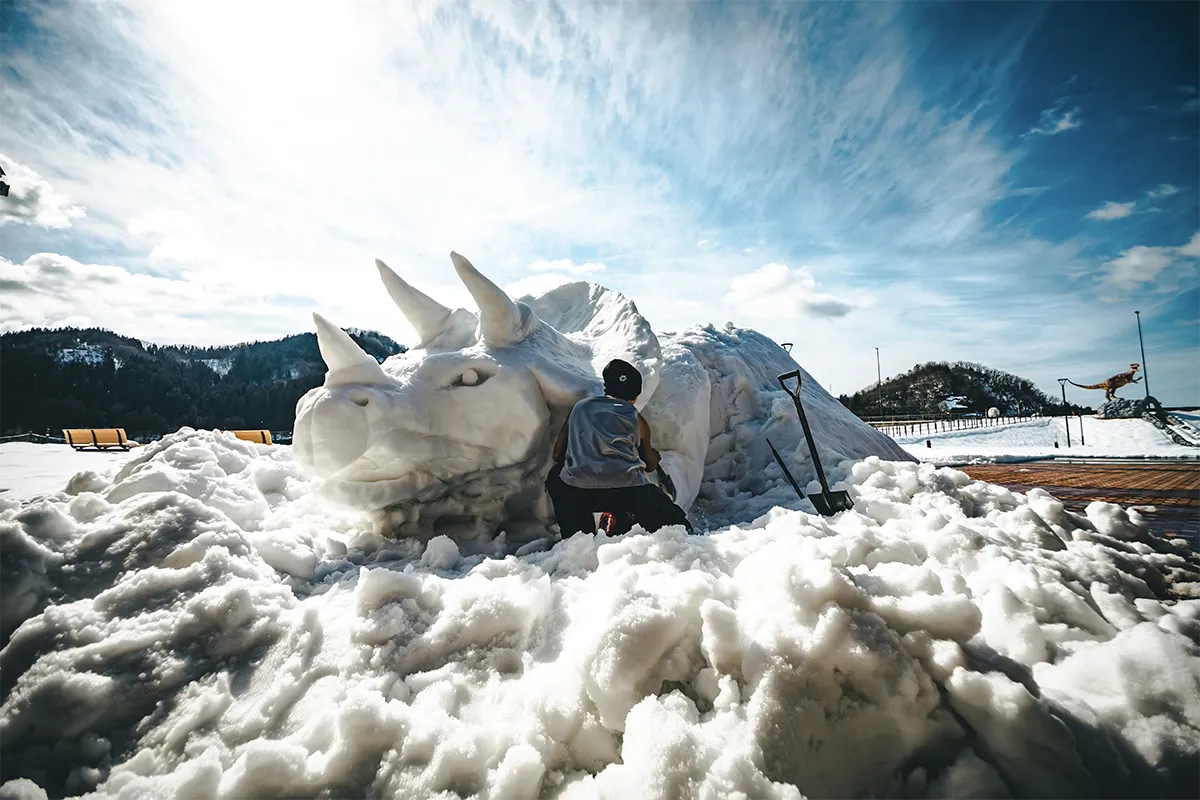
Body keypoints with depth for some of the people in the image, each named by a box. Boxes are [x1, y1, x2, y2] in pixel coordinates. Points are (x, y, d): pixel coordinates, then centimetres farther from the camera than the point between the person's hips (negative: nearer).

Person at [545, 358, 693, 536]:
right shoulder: (637, 419, 17)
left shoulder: (579, 407, 22)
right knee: (679, 529, 15)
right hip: (629, 492, -1)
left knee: (556, 476, 33)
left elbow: (557, 455, 26)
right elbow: (651, 465, 28)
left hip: (577, 493, 2)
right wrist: (654, 456, 52)